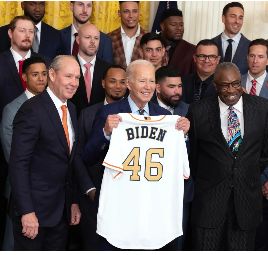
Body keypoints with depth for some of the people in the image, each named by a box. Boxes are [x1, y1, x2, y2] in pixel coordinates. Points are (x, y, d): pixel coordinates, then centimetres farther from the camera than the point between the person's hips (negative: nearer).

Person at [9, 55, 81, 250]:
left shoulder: (71, 109, 9)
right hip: (34, 207, -7)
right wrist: (27, 211, -22)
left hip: (62, 209, 7)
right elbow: (18, 164, -19)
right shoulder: (32, 110, -16)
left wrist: (73, 201, 12)